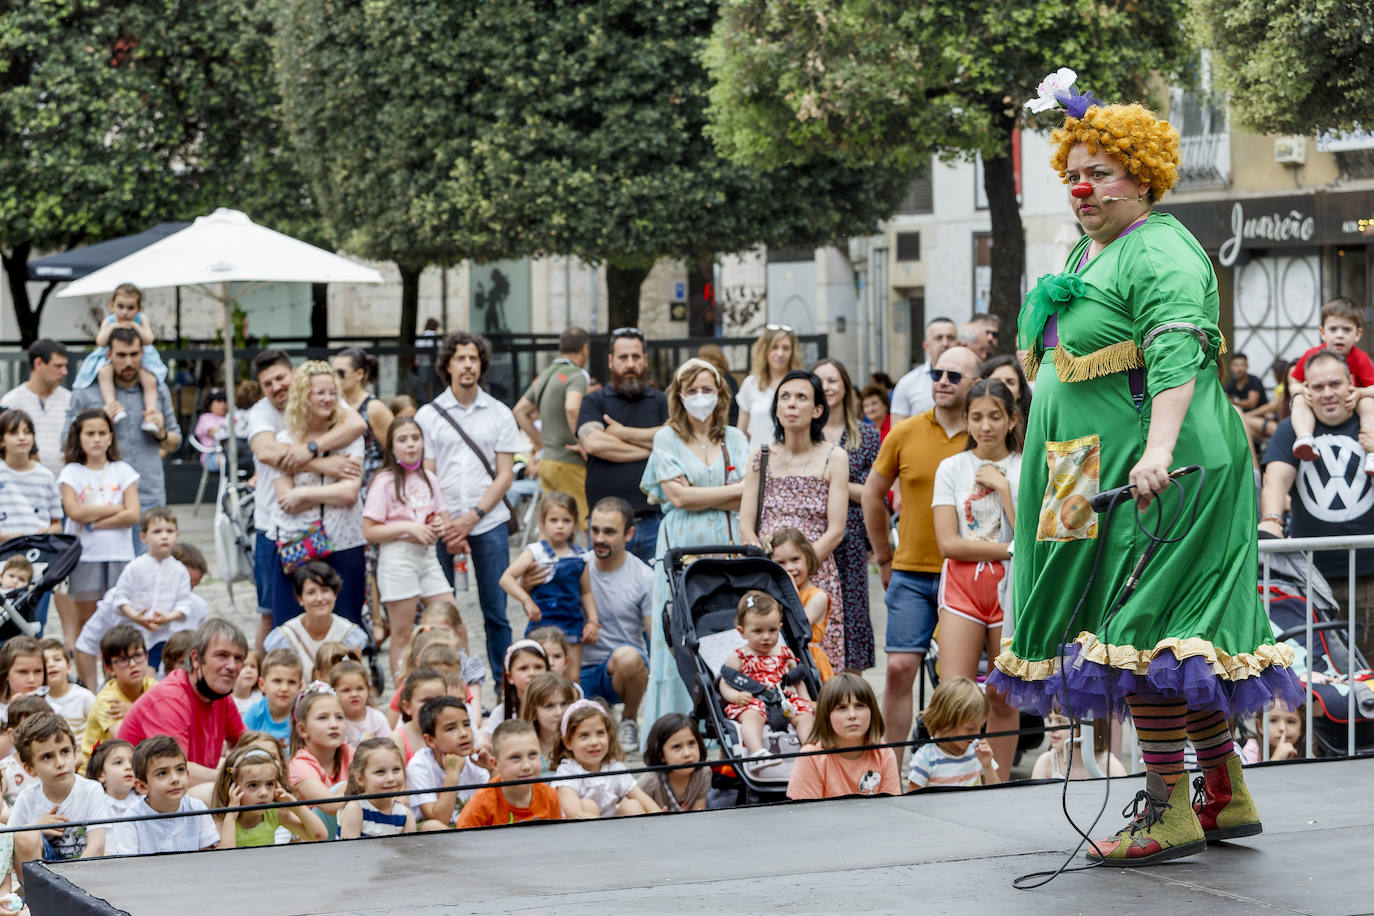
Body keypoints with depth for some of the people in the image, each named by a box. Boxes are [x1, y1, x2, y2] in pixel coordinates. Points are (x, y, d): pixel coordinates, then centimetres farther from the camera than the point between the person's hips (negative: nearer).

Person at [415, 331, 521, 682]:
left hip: (489, 523, 0)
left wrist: (472, 518, -9)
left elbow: (505, 475, 3)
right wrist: (444, 526, -8)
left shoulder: (500, 415, 7)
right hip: (442, 525, 0)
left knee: (495, 611, 1)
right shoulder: (428, 415, 6)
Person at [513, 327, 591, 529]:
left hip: (546, 460, 8)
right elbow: (572, 407, -30)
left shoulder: (545, 375, 15)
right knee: (587, 524, -7)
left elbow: (520, 411, 22)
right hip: (569, 463, -8)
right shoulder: (576, 375, -12)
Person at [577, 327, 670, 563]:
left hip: (652, 519, 1)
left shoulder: (660, 401, 14)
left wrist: (622, 432, -3)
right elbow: (593, 443, -10)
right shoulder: (594, 401, 9)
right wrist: (648, 449, -5)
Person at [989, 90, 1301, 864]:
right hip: (1099, 473, 10)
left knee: (1144, 632, -10)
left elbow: (1177, 355, -29)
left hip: (1153, 475, -10)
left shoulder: (1161, 253, -14)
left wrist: (1159, 448, -41)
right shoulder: (1088, 254, 18)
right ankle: (1229, 795, 20)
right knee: (1180, 639, 13)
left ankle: (1171, 812, -7)